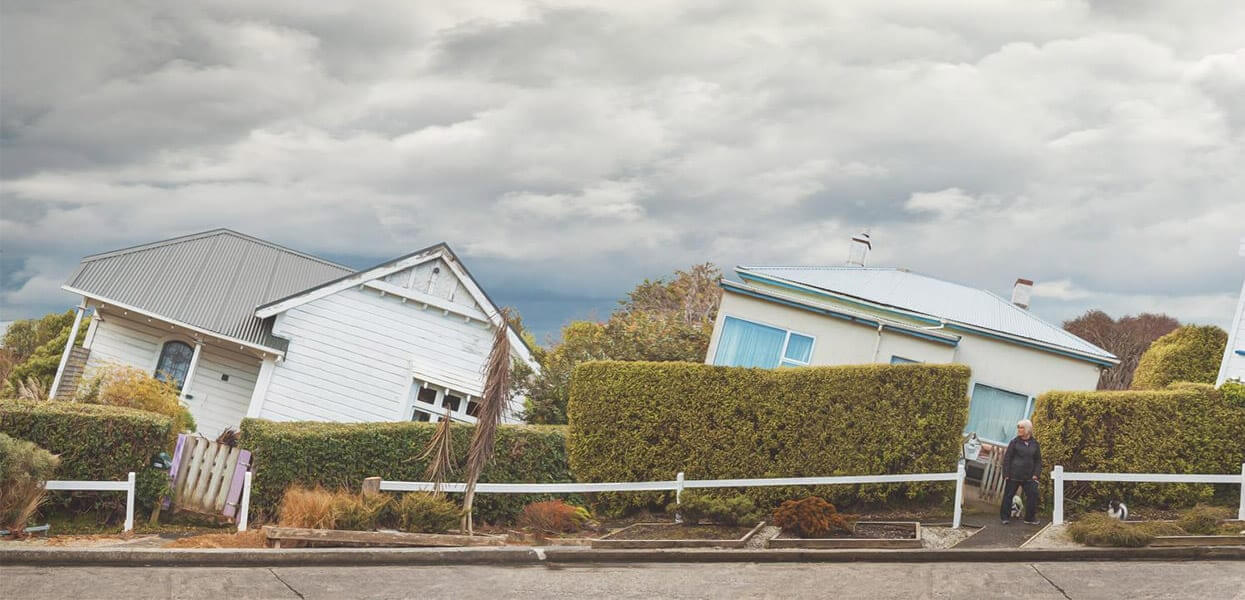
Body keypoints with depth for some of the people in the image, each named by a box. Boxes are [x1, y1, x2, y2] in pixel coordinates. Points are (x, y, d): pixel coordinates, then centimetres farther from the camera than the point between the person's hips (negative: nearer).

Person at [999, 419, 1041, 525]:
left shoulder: (1034, 444, 7)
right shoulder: (1015, 442, -1)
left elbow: (1038, 460, 12)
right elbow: (1007, 458, -1)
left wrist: (1035, 474, 1)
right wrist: (1006, 474, -6)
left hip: (1028, 476, 2)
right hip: (1014, 476, -2)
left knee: (1032, 495, -3)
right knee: (1008, 495, 3)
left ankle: (1030, 518, 9)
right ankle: (1005, 517, 15)